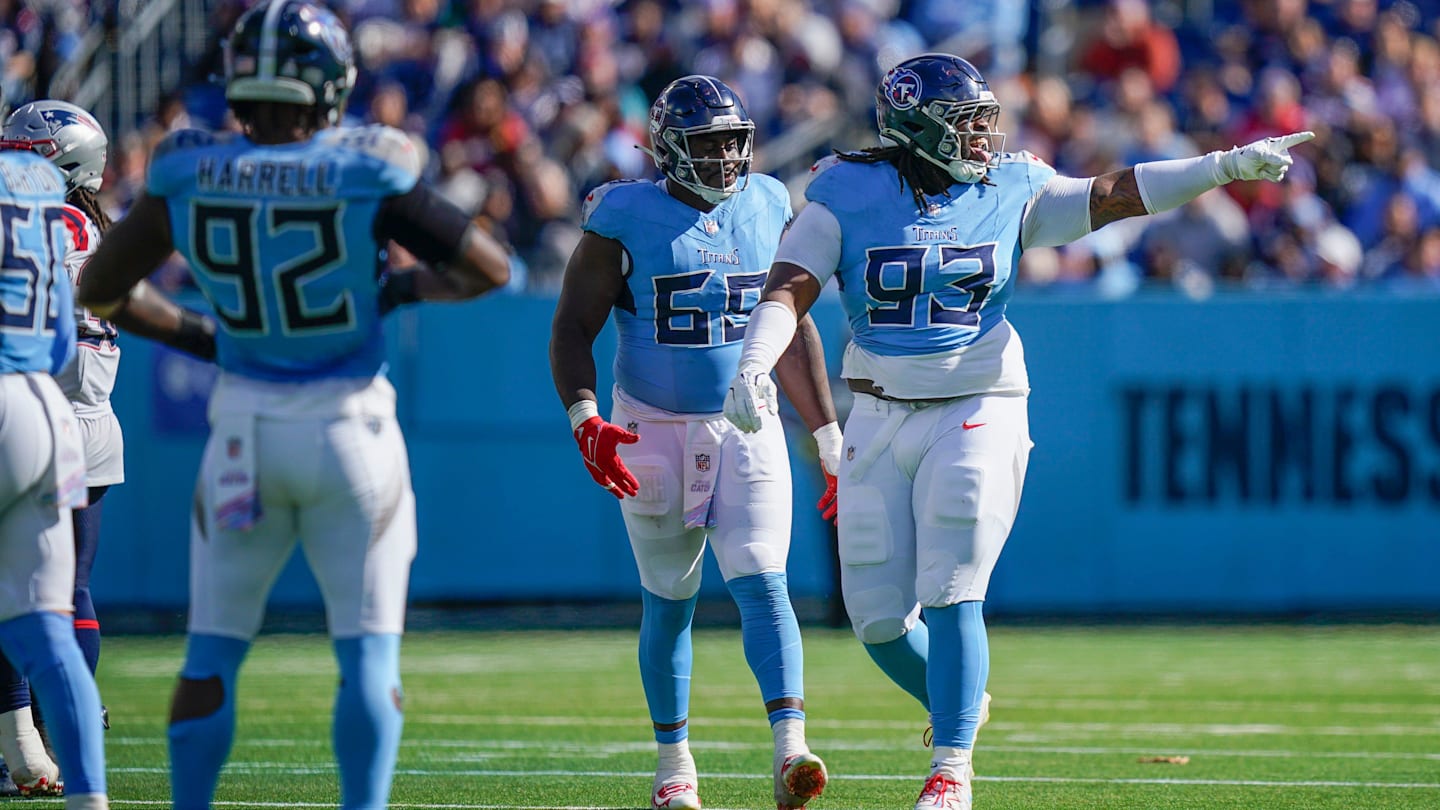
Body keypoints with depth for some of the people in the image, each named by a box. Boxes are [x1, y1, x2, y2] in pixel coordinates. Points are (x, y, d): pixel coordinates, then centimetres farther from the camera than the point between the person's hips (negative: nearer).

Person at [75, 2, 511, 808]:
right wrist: (403, 289, 12)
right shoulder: (366, 173, -12)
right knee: (369, 652, 4)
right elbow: (489, 269, -5)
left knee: (213, 653, 12)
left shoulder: (191, 175, -4)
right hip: (349, 427, -2)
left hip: (245, 430, 2)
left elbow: (101, 289, 7)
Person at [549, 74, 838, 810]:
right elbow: (573, 331, -8)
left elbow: (793, 335, 12)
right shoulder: (627, 221, -9)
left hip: (748, 430, 2)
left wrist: (829, 439, 11)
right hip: (655, 434, -2)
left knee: (763, 584, -14)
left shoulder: (767, 210, 4)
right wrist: (585, 421, -25)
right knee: (668, 602, 9)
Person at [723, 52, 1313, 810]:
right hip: (880, 422, 1)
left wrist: (1226, 166, -11)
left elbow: (1113, 195, -1)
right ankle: (954, 703, 32)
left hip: (977, 413, -1)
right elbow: (788, 290, -10)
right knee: (878, 615, 3)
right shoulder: (848, 195, -3)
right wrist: (753, 367, -28)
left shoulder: (1009, 192, 3)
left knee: (950, 599, -12)